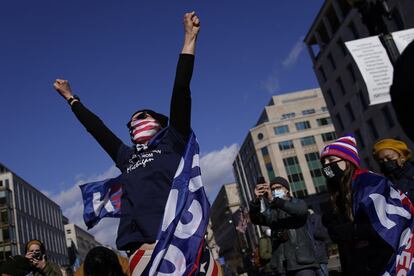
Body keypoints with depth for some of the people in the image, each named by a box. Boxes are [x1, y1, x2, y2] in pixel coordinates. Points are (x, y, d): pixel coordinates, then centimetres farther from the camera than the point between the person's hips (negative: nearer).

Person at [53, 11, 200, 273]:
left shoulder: (172, 143, 12)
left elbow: (181, 91, 5)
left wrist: (189, 39, 3)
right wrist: (71, 98, 43)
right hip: (140, 252, 4)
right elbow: (96, 127, 34)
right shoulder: (128, 158, 24)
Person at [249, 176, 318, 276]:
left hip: (301, 260, -2)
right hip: (281, 264, 3)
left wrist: (273, 200, -25)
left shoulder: (298, 203, 9)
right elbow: (256, 219, -3)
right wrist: (256, 200, -22)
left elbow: (300, 211, -16)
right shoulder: (271, 212, 15)